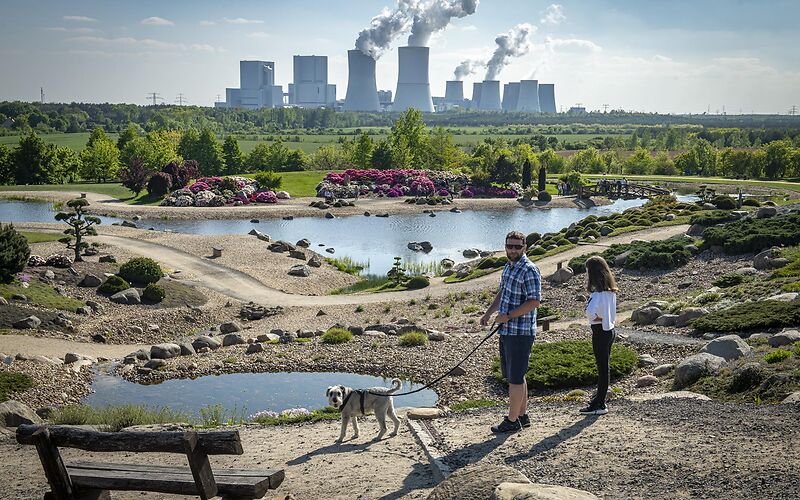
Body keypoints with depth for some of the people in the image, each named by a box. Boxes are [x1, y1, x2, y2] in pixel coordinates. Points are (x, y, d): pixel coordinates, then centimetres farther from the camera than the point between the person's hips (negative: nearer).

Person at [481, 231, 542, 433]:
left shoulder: (529, 270, -15)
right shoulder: (508, 267, 14)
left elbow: (534, 301, -21)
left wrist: (508, 316, -20)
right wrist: (488, 313, 18)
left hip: (520, 333, -10)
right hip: (507, 331, 10)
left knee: (515, 378, -2)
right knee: (513, 376, 17)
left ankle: (512, 421, 6)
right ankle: (522, 415, 28)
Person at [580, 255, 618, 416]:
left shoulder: (598, 292, -21)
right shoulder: (610, 290, 6)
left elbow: (590, 311, -35)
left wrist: (597, 318, -17)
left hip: (600, 332, -9)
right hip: (610, 330, 9)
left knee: (602, 367, -2)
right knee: (605, 366, 17)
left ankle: (600, 405, 5)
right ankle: (600, 398, 30)